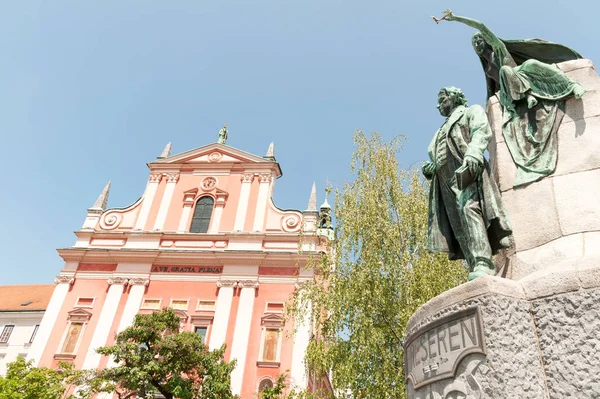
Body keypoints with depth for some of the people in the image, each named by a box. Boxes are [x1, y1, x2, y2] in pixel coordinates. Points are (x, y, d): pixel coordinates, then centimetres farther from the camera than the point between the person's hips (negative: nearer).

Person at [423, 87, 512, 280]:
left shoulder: (472, 111, 19)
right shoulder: (442, 131, 39)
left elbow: (482, 131, -3)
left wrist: (473, 152, -24)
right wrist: (430, 168, 8)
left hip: (466, 171, -7)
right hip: (446, 182, 7)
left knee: (469, 209, -28)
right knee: (459, 226, -8)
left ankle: (481, 263, -38)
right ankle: (477, 266, -16)